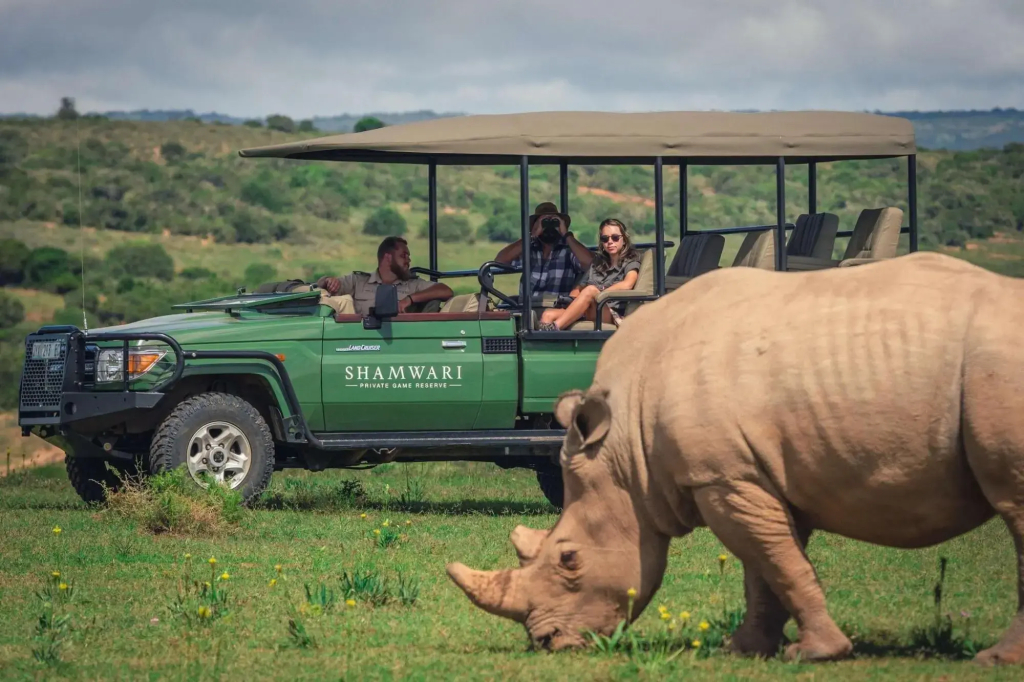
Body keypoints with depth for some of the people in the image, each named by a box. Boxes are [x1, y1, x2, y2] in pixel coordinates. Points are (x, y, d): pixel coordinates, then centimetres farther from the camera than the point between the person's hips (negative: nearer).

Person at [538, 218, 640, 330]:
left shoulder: (630, 262, 10)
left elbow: (627, 285, -11)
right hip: (586, 315, 6)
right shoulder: (597, 263, 27)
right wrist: (571, 299, -2)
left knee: (591, 290, -35)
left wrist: (596, 294, -9)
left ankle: (554, 327, -46)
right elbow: (579, 288, 22)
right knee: (548, 315, -21)